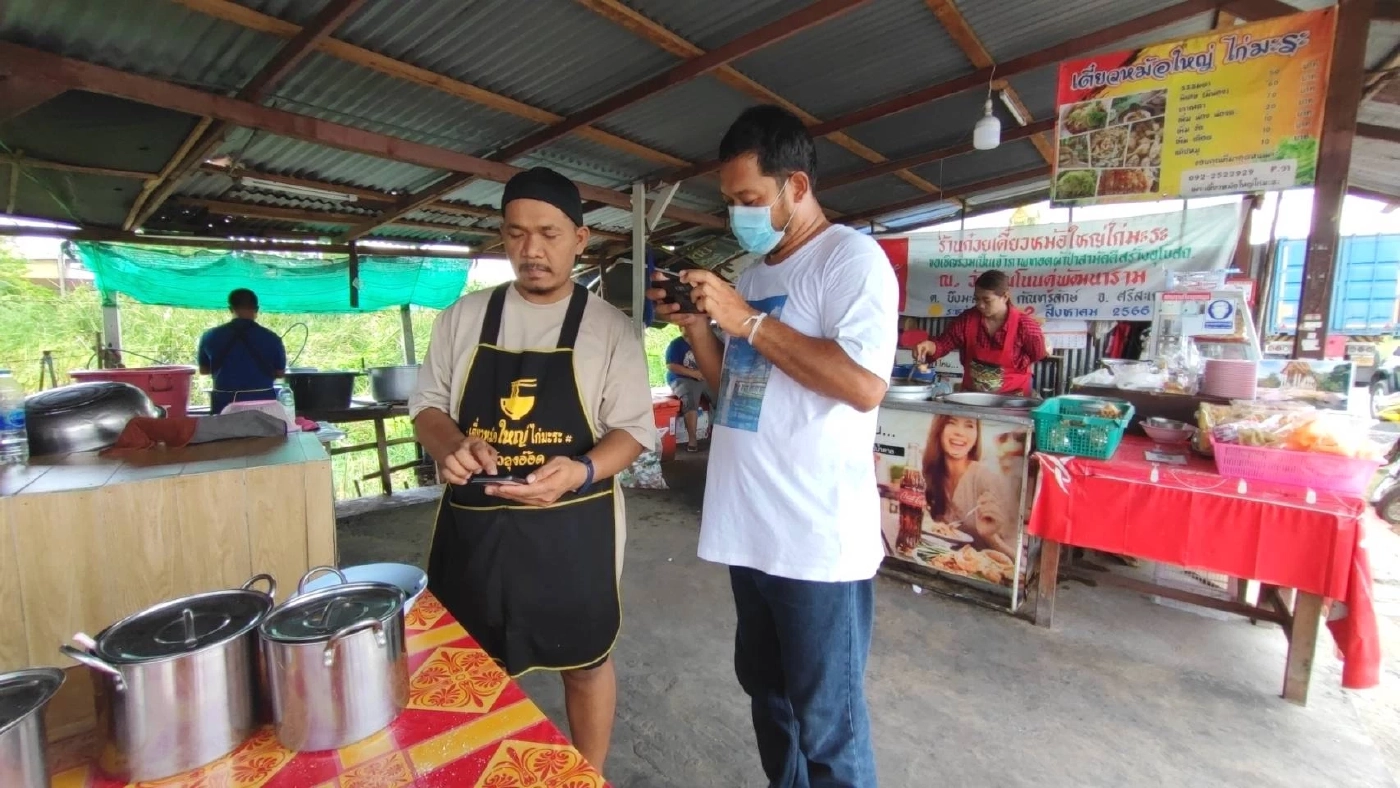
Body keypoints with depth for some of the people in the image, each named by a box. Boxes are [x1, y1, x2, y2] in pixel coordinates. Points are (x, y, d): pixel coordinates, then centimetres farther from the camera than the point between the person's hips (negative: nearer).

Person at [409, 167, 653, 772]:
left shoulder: (609, 327, -4)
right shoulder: (464, 316, 5)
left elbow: (633, 429, -7)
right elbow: (427, 405, 8)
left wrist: (582, 472, -27)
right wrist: (450, 446, -15)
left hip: (571, 528, -2)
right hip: (474, 526, 3)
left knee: (584, 664, 15)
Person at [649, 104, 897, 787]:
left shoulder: (850, 256, -9)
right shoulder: (752, 273, 15)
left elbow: (864, 385, -22)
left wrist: (750, 322, -18)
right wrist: (695, 327, 2)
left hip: (820, 541, -8)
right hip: (751, 531, 8)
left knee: (827, 724, 9)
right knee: (766, 691, 24)